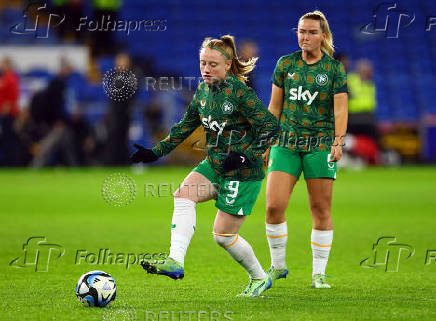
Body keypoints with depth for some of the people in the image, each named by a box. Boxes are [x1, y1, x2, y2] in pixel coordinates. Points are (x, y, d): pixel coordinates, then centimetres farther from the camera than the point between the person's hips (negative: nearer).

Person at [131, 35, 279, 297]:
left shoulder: (240, 94, -17)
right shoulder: (203, 91, 5)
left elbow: (271, 126, -18)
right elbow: (186, 125, 18)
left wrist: (246, 157, -26)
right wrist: (157, 151, 13)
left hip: (244, 174, -7)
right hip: (214, 166, 7)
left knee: (223, 235, -3)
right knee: (183, 194, -20)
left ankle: (260, 278, 21)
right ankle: (175, 261, -27)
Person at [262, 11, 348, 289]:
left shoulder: (335, 68, 1)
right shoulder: (285, 64, 7)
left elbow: (340, 110, -5)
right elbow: (274, 107, 13)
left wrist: (338, 141, -20)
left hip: (320, 144, -2)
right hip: (286, 143, 2)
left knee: (321, 210, 0)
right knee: (273, 206, -9)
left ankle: (319, 273, 10)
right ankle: (278, 266, 9)